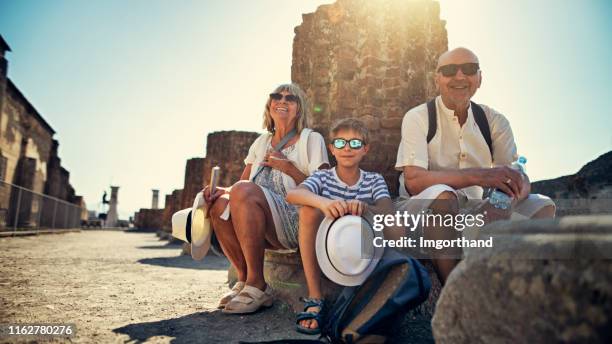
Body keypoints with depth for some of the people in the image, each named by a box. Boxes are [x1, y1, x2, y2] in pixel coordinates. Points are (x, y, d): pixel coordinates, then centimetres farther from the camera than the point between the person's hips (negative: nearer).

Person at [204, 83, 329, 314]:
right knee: (219, 204, -22)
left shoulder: (312, 140, 5)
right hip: (262, 231, 5)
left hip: (296, 223, -5)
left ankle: (257, 286, -22)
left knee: (244, 191, -29)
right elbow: (242, 182, 14)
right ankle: (244, 280, -9)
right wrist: (222, 191, -7)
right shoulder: (261, 142, 21)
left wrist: (287, 167, -10)